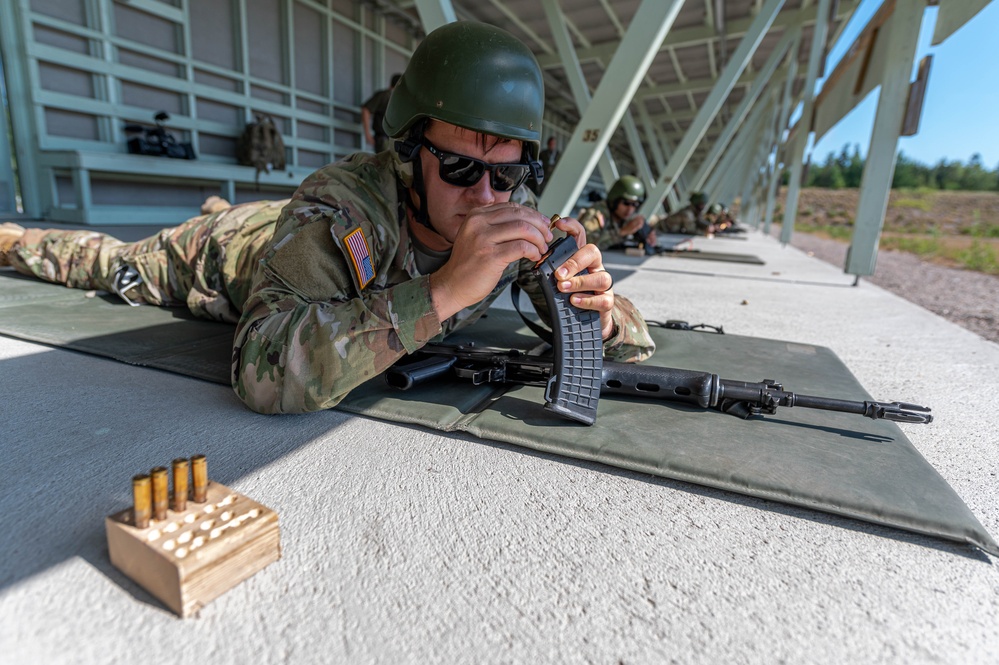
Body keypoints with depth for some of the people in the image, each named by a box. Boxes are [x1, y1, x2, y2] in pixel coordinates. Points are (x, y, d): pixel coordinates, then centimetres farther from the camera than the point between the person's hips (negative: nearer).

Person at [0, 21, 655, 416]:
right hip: (228, 253, -3)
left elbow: (638, 345, -23)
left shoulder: (518, 226, -30)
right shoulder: (337, 210, -44)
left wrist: (599, 308, -47)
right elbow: (263, 374, -54)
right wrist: (442, 291, -62)